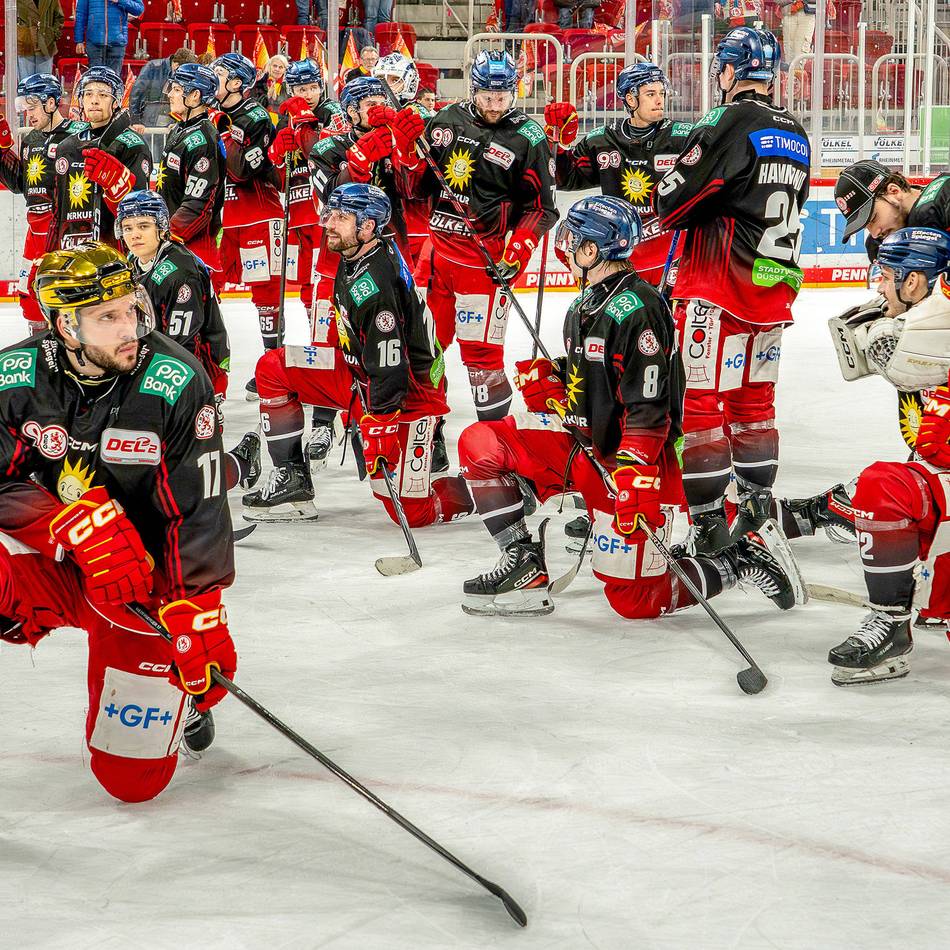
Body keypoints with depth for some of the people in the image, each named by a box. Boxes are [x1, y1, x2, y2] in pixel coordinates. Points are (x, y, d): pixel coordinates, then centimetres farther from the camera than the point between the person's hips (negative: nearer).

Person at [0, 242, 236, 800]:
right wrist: (78, 522, -30)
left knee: (133, 780, -1)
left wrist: (201, 619, -20)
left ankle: (180, 692, 31)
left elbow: (199, 513, -16)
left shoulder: (178, 384, -19)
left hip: (145, 582, -1)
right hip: (49, 567, 1)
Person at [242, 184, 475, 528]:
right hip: (360, 371, 10)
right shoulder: (352, 257, 1)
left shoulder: (374, 284, -29)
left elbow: (389, 368, -30)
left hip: (409, 389, -10)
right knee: (272, 368, 0)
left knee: (410, 511, -13)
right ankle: (292, 480, 6)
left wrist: (379, 428, -29)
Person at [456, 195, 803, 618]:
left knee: (634, 601, -8)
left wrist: (633, 476, -31)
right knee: (479, 443, -3)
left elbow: (648, 408, -25)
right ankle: (524, 564, 0)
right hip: (582, 441, 9)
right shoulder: (586, 303, 10)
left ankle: (744, 558, 7)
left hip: (632, 460, -9)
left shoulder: (636, 310, -21)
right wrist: (546, 378, 3)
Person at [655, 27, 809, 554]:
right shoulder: (796, 135, 11)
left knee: (701, 397, -4)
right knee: (754, 395, 17)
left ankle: (707, 520, -7)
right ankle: (756, 505, 22)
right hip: (775, 286, 7)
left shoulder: (728, 123, -13)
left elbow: (674, 202, -13)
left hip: (718, 283, -7)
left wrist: (665, 205, 9)